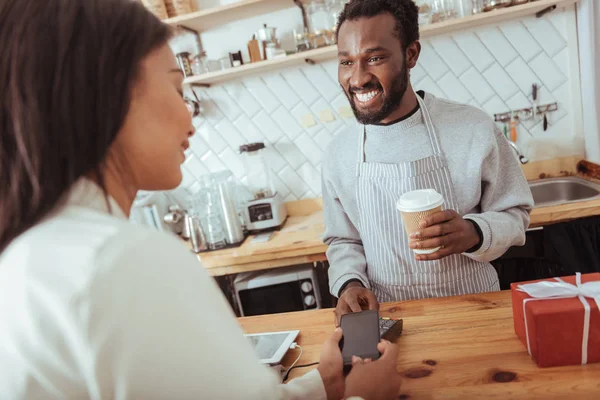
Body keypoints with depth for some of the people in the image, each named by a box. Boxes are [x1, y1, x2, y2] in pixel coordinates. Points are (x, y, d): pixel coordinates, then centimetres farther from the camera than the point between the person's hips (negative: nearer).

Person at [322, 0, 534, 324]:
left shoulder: (474, 129, -9)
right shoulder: (338, 154, -2)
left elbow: (514, 215, 0)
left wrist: (474, 233, -20)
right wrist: (349, 282, -11)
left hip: (474, 310, -1)